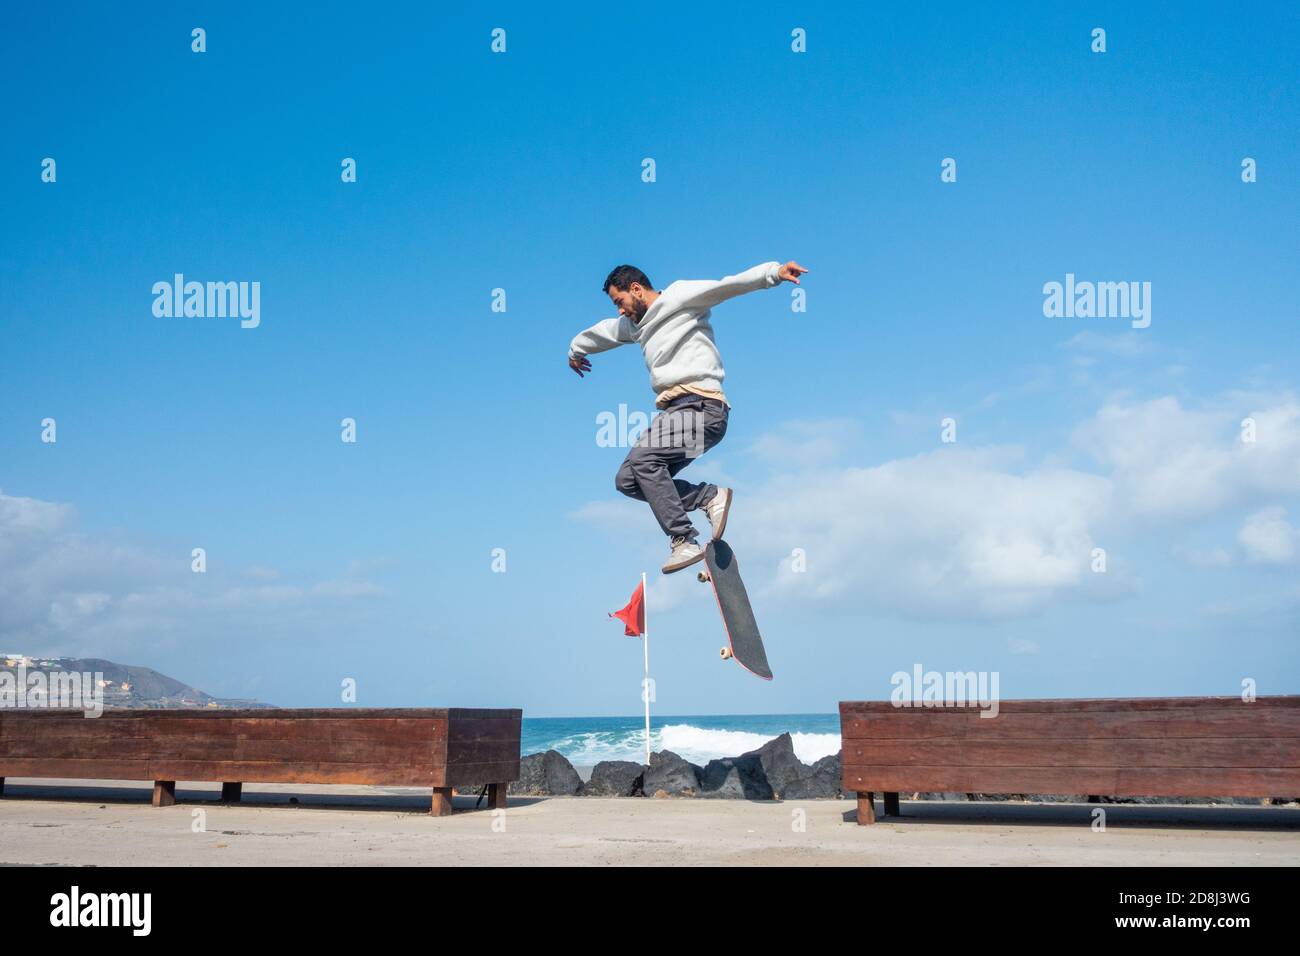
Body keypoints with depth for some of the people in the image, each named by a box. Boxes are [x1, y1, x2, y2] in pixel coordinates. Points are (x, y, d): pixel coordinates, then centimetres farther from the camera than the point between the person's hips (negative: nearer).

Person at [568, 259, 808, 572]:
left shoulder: (679, 296, 2)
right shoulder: (638, 324, 28)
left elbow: (727, 285, -12)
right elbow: (604, 332, 48)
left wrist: (772, 272, -27)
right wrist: (576, 349, 66)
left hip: (700, 405, -9)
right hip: (676, 411, 9)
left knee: (643, 458, -28)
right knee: (627, 480, -4)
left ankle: (685, 542, -27)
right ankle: (711, 496, -6)